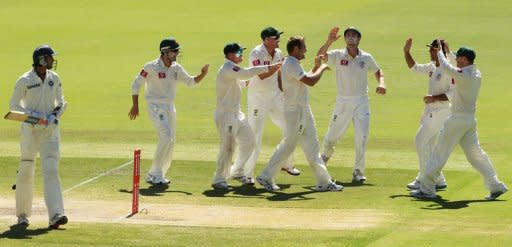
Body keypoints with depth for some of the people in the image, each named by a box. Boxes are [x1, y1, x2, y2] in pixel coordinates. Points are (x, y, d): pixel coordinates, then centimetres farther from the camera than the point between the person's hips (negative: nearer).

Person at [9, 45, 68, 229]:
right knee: (26, 171, 3)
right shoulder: (25, 80, -6)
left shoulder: (54, 78, 6)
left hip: (50, 130, 3)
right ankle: (22, 215, 19)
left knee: (51, 170, -10)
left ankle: (55, 215, -20)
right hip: (30, 130, -3)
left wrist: (55, 115, -4)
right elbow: (14, 105, 0)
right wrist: (31, 114, -16)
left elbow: (61, 103, 15)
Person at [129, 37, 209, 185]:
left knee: (170, 141, 7)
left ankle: (156, 176, 18)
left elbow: (190, 82, 13)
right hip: (156, 107, -7)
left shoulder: (176, 68, 5)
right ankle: (155, 174, -14)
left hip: (170, 107, 7)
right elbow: (136, 84, -6)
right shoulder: (152, 67, -12)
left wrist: (203, 75, -7)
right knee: (166, 136, -20)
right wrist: (135, 105, -10)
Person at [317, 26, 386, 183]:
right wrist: (329, 41, -35)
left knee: (362, 137, -9)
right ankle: (326, 155, 41)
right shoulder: (337, 55, -3)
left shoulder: (366, 58, 2)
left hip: (361, 101, 0)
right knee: (332, 135, 9)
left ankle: (358, 172, -1)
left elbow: (378, 72, 16)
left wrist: (381, 83, -5)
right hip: (342, 101, 0)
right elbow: (320, 56, -19)